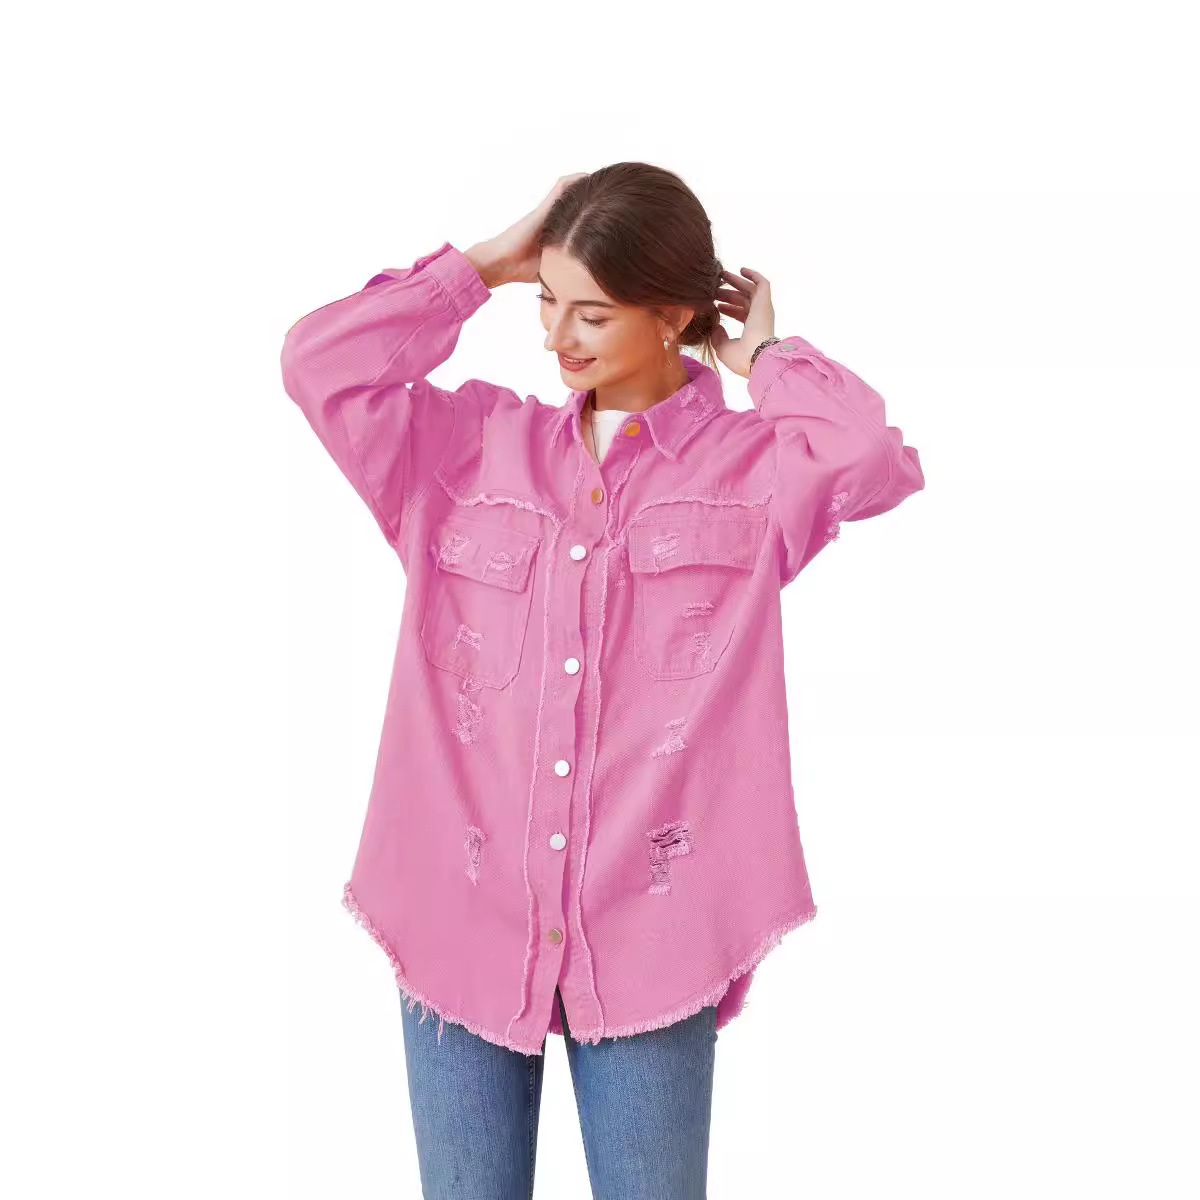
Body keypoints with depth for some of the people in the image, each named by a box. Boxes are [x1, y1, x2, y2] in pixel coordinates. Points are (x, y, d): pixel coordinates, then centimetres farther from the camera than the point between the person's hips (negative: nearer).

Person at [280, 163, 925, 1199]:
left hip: (646, 937, -2)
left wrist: (762, 357, -2)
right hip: (464, 918, 3)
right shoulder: (474, 445, 8)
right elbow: (320, 362, 0)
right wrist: (487, 265, 4)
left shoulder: (754, 467, 0)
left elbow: (877, 461, -18)